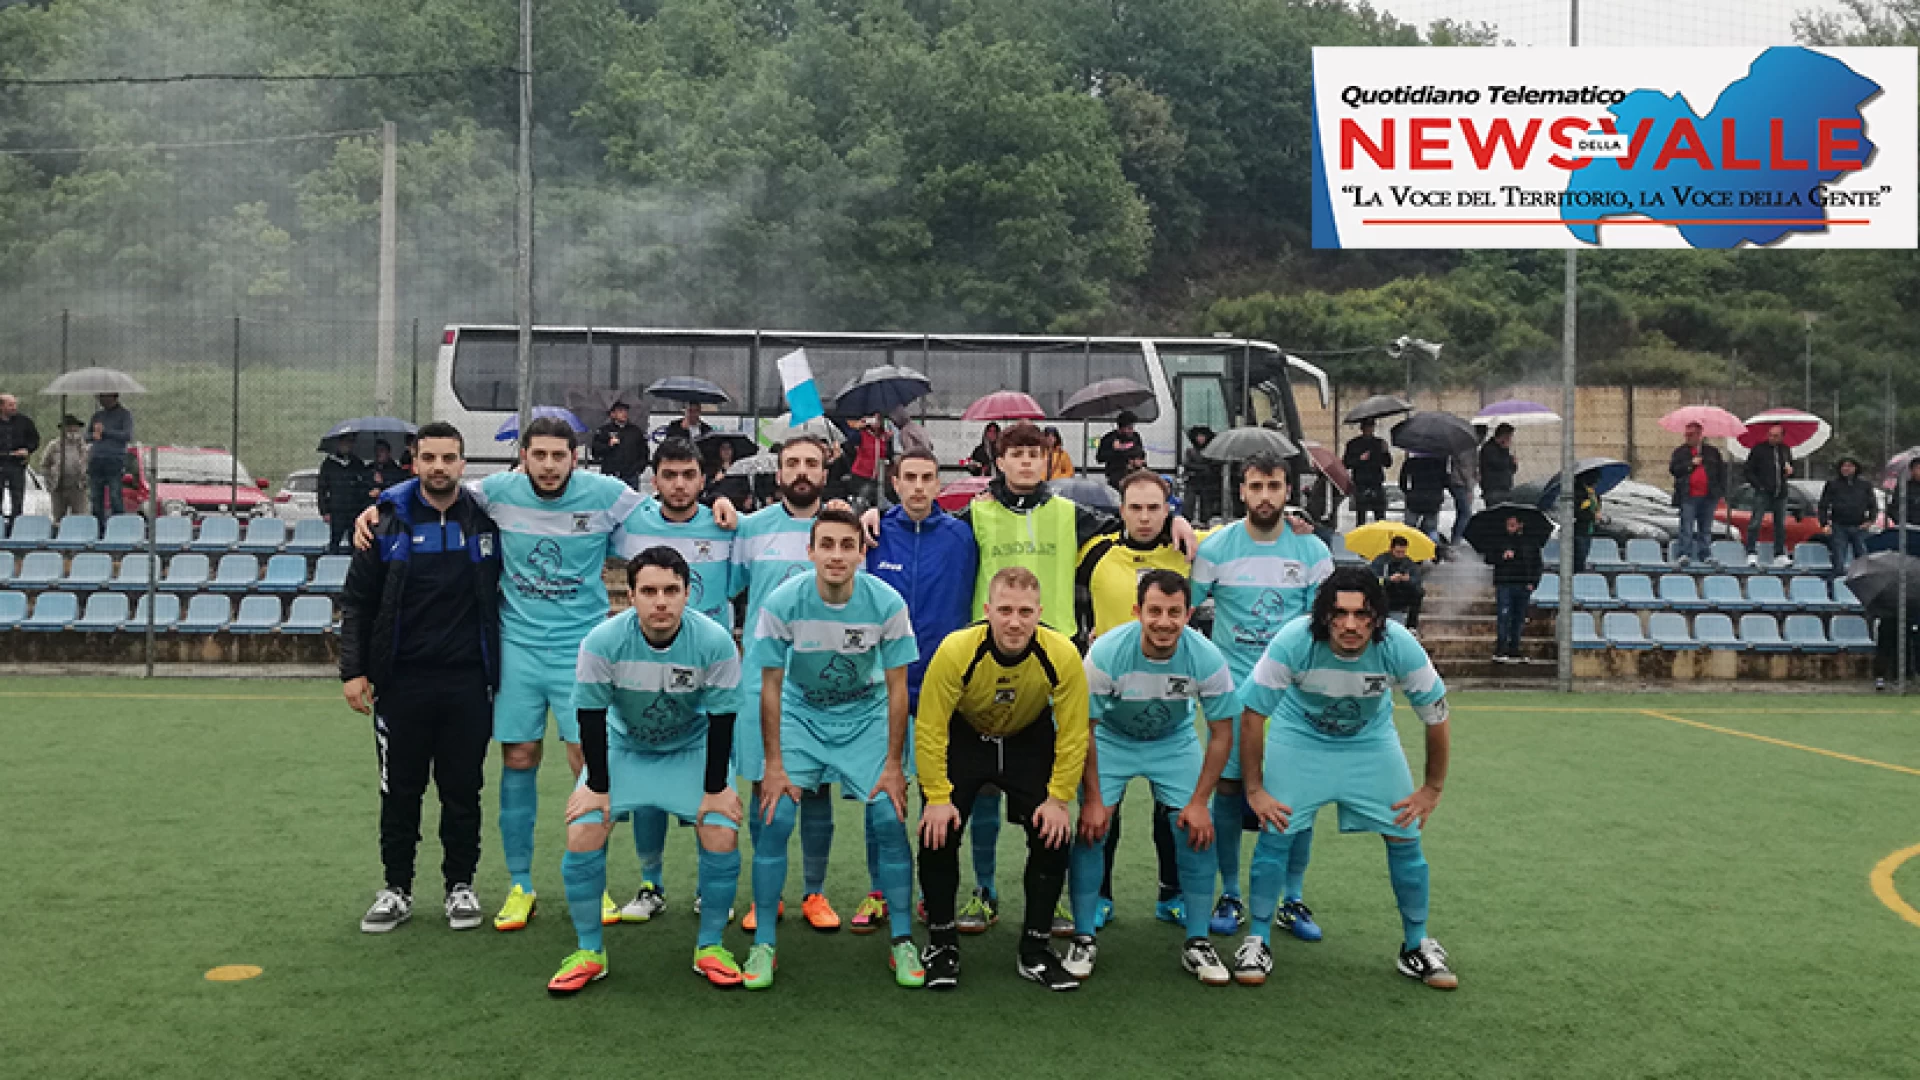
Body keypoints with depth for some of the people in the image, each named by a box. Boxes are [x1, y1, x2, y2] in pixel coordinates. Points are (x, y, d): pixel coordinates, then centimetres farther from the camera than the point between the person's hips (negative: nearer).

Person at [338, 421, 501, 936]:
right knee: (400, 790, 9)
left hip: (468, 682, 0)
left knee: (462, 790, 8)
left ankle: (461, 886, 22)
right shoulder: (388, 524, 2)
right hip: (401, 682, 0)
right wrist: (353, 670, -4)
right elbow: (357, 601, 4)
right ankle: (397, 889, 22)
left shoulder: (488, 520, 3)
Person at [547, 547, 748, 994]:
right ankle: (588, 951, 6)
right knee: (582, 834, -15)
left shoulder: (715, 642, -26)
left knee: (722, 836, -16)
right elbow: (591, 716, -15)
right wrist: (596, 786, -13)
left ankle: (710, 947, 6)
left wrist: (716, 788, -13)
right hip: (621, 746, 1)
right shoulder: (602, 642, -25)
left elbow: (721, 718, -16)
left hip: (693, 748, 0)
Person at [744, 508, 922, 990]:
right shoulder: (782, 602, -22)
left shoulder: (887, 602, -21)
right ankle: (764, 944, 2)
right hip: (801, 713, 0)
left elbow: (897, 687, -11)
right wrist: (773, 765, -11)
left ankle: (903, 942, 5)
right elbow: (771, 685, -11)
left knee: (889, 819, -11)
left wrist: (893, 764, -9)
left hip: (867, 715, 0)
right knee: (774, 819, -12)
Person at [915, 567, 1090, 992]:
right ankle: (941, 943, 9)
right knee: (939, 833, -13)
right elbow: (929, 729, -22)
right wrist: (937, 797, -21)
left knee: (1054, 835, -10)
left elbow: (1073, 734, -15)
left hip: (1030, 741, 1)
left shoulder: (1062, 654, -28)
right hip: (962, 738, -1)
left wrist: (1058, 799, -14)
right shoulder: (956, 650, -32)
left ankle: (1036, 949, 9)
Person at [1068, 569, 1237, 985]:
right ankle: (1083, 939, 2)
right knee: (1090, 828, -14)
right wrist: (1093, 799, -17)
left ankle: (1197, 943, 5)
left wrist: (1199, 802, -15)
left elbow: (1221, 733, -13)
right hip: (1111, 740, -1)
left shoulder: (1207, 658, -27)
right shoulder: (1106, 652, -30)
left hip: (1175, 742, 1)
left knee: (1199, 831, -11)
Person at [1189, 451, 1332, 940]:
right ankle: (1230, 895, 15)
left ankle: (1294, 899, 16)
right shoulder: (1216, 547, -2)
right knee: (1228, 788, 1)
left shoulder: (1312, 549, 1)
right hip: (1232, 688, -1)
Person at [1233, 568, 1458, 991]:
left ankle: (1417, 947, 19)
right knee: (1275, 833, -10)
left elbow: (1437, 718, -12)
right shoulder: (1293, 642, -33)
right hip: (1298, 737, -1)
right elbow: (1252, 715, -20)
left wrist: (1433, 788, -4)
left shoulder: (1399, 646, -29)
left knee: (1405, 837, -1)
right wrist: (1254, 789, -15)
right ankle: (1256, 942, 6)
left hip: (1371, 740, 2)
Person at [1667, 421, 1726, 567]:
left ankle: (1706, 555, 13)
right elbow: (1673, 469, -4)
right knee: (1687, 527, -7)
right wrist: (1691, 464, -12)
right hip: (1688, 497, -2)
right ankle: (1685, 554, -7)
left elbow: (1721, 471, 13)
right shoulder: (1680, 452, 7)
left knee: (1706, 528, 8)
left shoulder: (1712, 452, 13)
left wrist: (1722, 491, 6)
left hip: (1708, 496, 2)